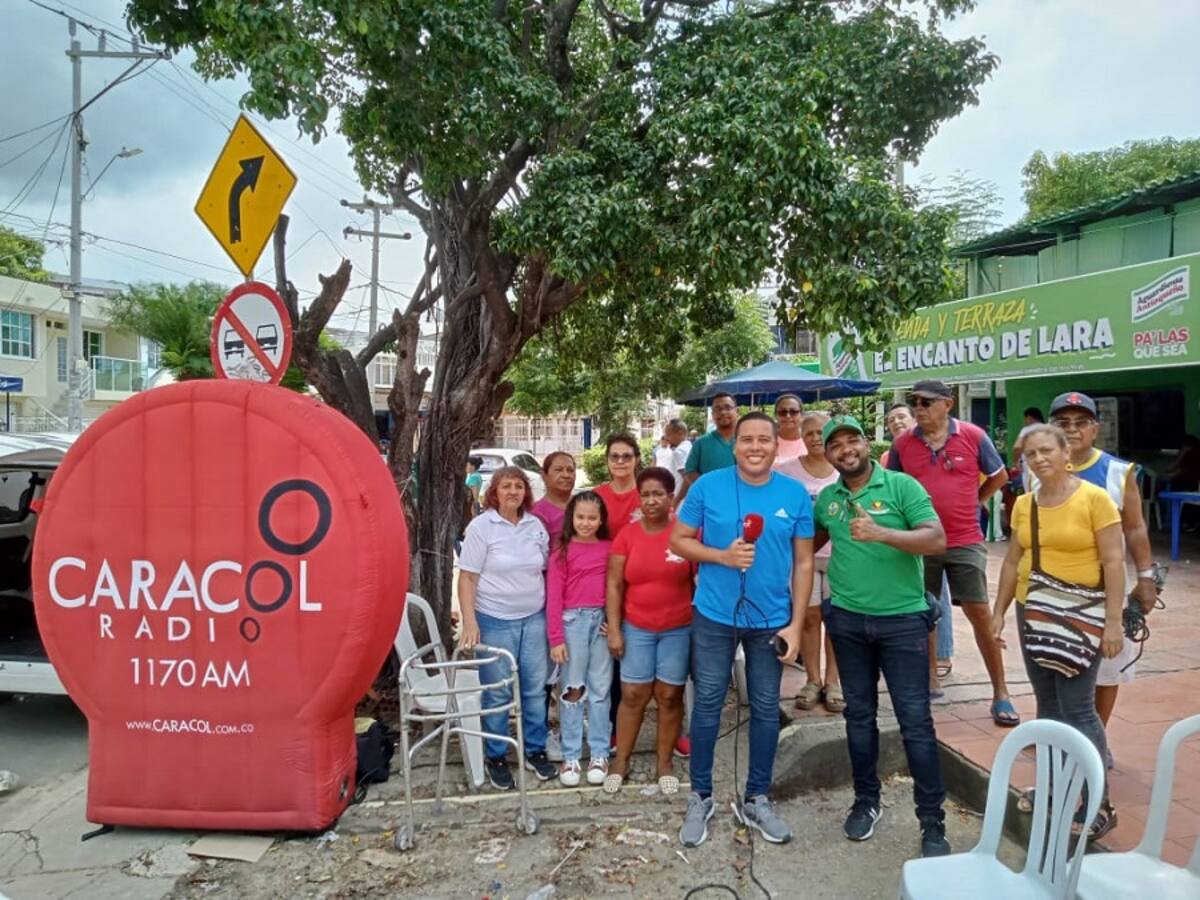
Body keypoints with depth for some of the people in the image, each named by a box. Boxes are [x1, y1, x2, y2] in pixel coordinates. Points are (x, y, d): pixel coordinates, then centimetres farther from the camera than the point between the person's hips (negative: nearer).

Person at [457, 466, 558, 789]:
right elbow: (467, 578, -10)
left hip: (534, 619, 4)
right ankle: (496, 757, 20)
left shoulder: (536, 525, 5)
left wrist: (550, 609, 9)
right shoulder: (481, 526, -8)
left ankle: (535, 750, 26)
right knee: (497, 693, 5)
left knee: (536, 689, 10)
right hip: (495, 621, -4)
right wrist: (469, 621, -17)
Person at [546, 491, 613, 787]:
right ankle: (570, 756, 13)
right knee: (573, 689, 5)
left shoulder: (610, 548, 7)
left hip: (603, 620, 2)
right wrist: (555, 638, -8)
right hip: (573, 620, -2)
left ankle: (599, 754, 18)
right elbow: (553, 597, -3)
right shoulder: (562, 552, -1)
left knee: (600, 689, 9)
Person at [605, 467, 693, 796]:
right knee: (632, 695, 6)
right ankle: (621, 760, 19)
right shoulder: (627, 536, -3)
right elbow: (614, 586, 0)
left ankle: (664, 762, 22)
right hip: (636, 628, 1)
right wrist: (614, 629, -5)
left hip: (679, 629, -1)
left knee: (670, 696, 8)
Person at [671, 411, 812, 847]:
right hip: (714, 616, -1)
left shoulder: (796, 494, -4)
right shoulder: (708, 486, -7)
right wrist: (722, 556, -18)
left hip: (771, 621, 2)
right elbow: (678, 540, -2)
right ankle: (700, 797, 24)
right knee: (707, 705, 6)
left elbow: (803, 563, 0)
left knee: (765, 708, 12)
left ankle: (756, 799, 29)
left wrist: (796, 624, -4)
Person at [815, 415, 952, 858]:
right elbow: (809, 543, 21)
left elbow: (937, 540, -18)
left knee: (915, 719, 1)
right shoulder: (826, 499, 5)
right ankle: (866, 801, 30)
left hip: (903, 619, -4)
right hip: (847, 619, 4)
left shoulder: (902, 485, -8)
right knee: (859, 714, 14)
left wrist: (882, 533, -30)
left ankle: (932, 819, 13)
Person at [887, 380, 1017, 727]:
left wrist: (970, 503, 6)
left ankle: (1000, 694, 12)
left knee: (980, 614, 1)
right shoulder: (902, 444, -1)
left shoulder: (973, 437, -4)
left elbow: (999, 477, 10)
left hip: (965, 542, -2)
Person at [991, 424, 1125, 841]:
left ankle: (1100, 803, 6)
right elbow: (1013, 562, 11)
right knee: (1047, 704, 14)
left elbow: (1113, 561, -12)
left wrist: (1113, 620, -17)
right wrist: (999, 611, 11)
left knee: (1077, 708, -5)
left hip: (1078, 617, -5)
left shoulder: (1095, 499, -10)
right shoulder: (1023, 504, 5)